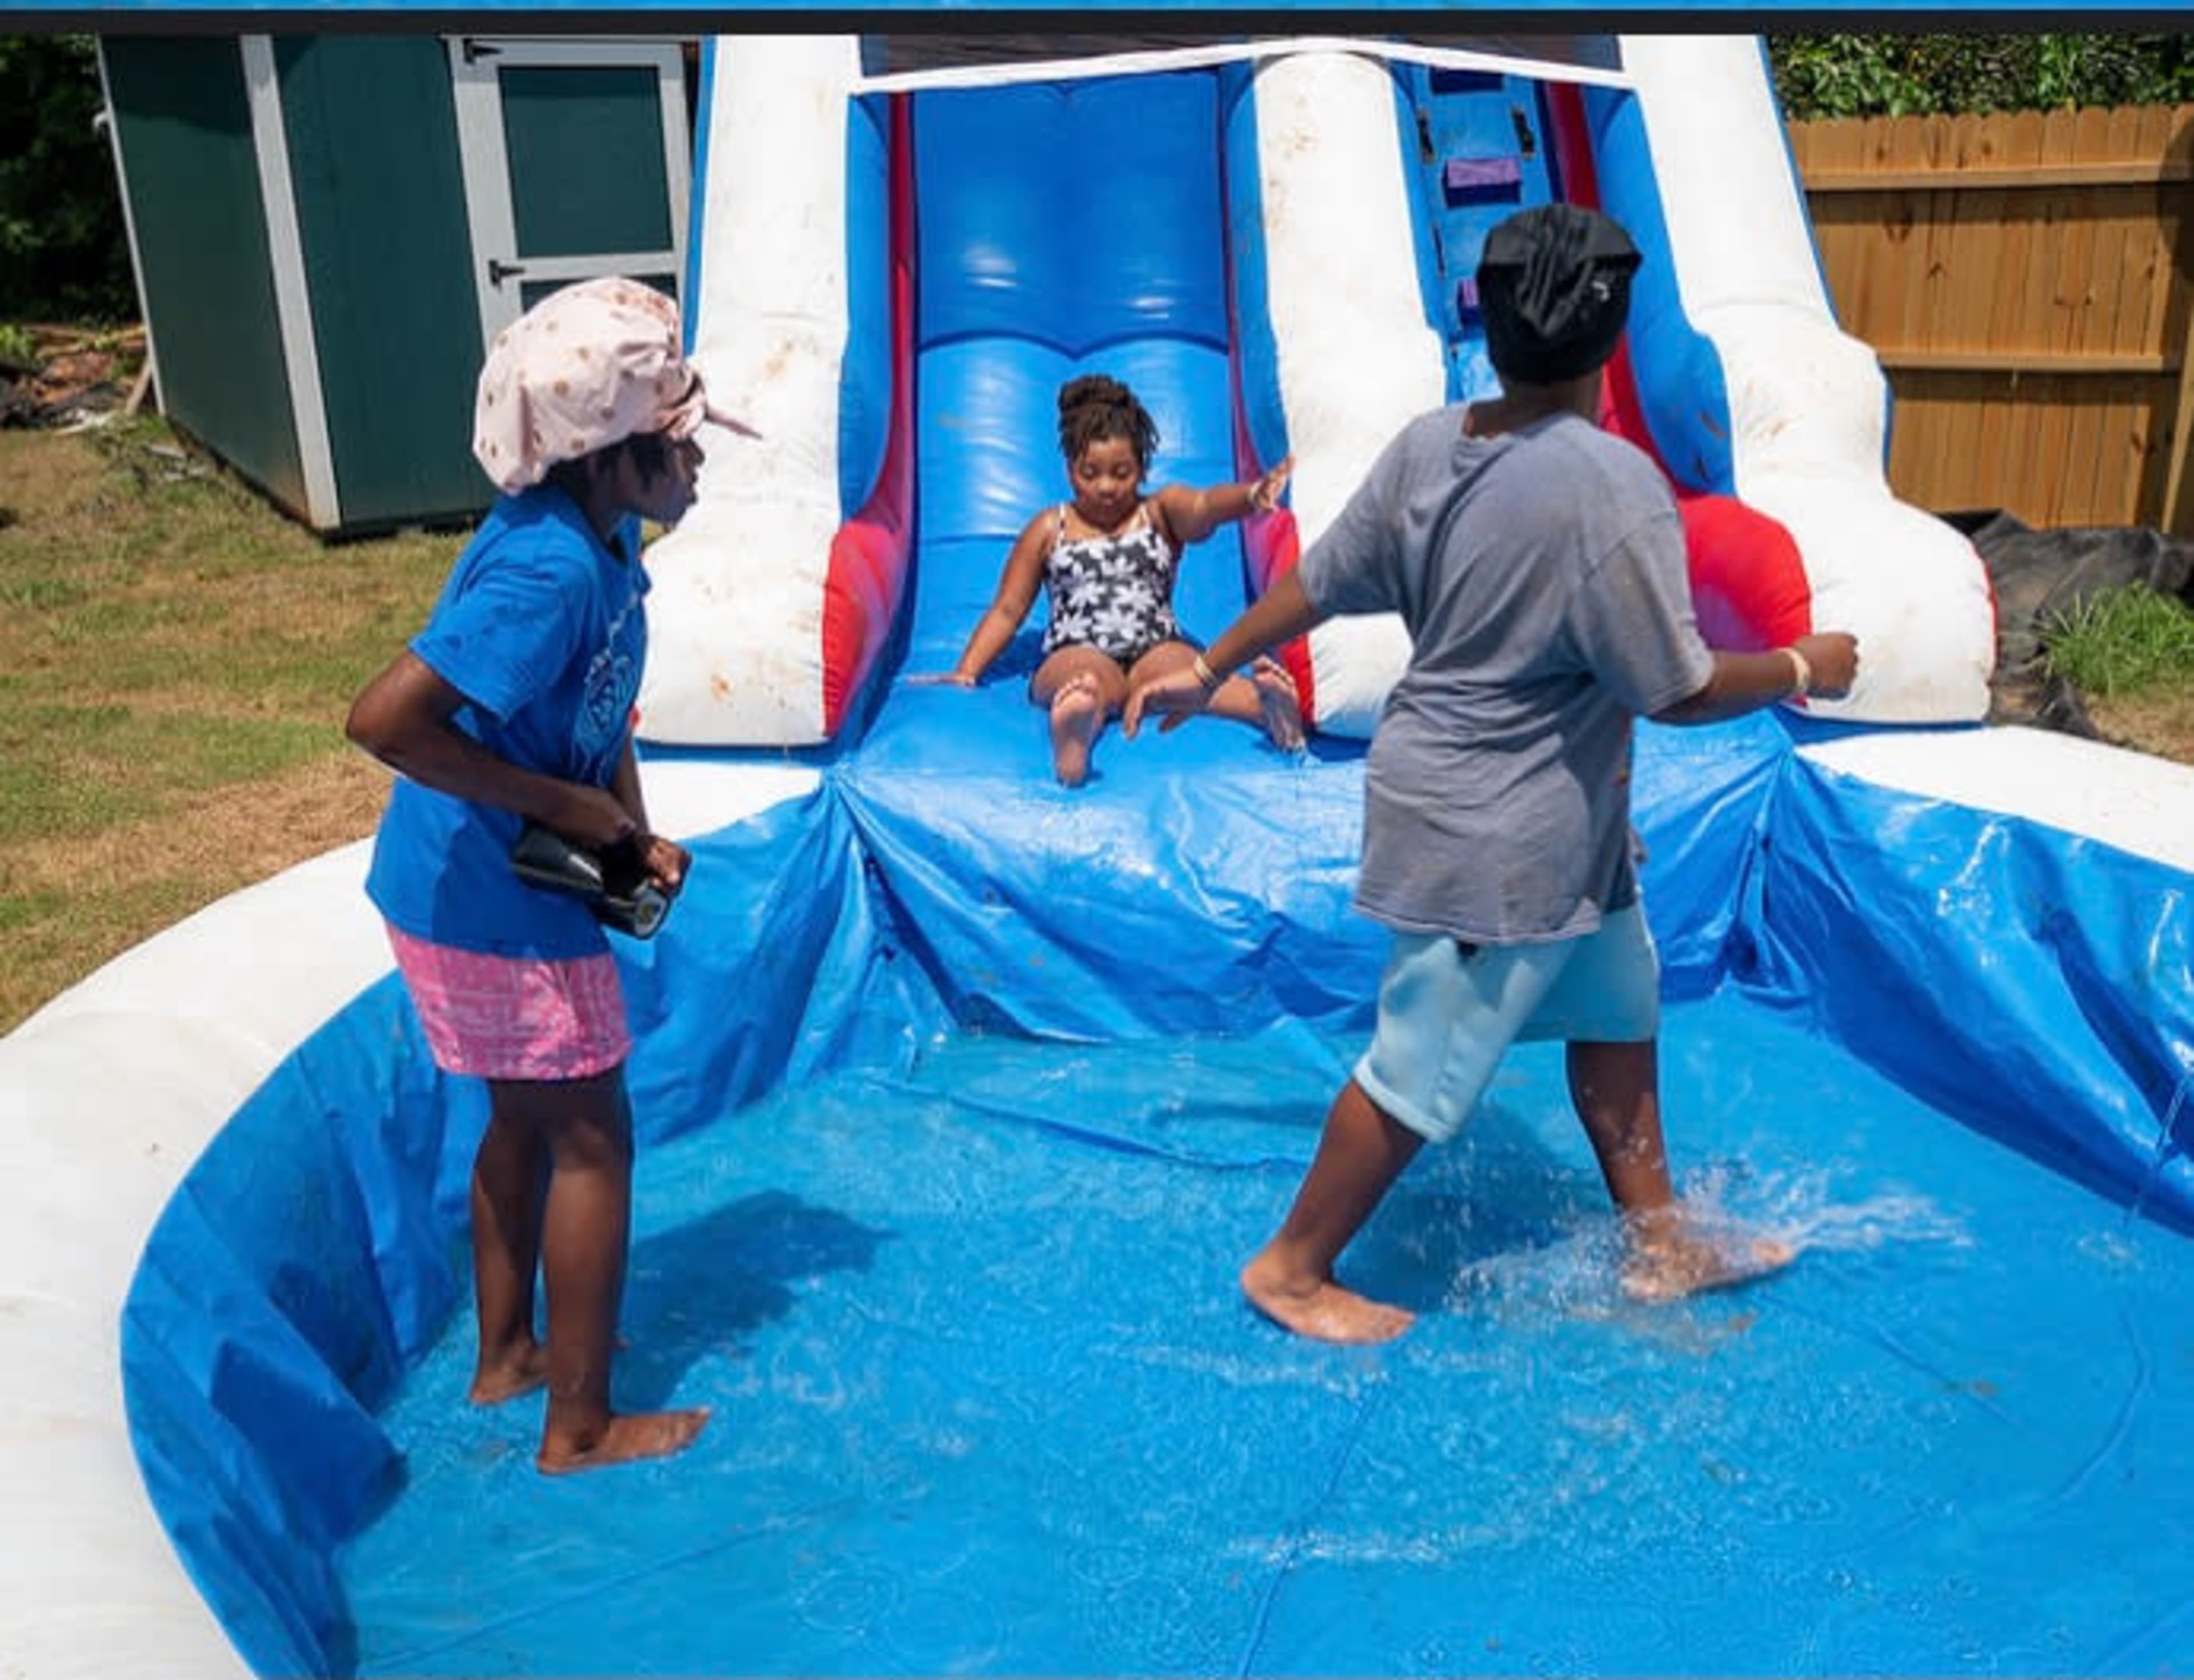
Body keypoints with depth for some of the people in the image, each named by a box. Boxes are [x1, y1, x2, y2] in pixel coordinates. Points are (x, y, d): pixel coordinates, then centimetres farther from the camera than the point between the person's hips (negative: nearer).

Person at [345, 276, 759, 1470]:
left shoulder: (604, 539, 1)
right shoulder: (548, 570, -28)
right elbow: (384, 719, -33)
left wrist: (635, 834, 1)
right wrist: (563, 805, -25)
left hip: (490, 888, 9)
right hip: (493, 902, -9)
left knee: (526, 1118, 23)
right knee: (592, 1139, 4)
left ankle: (508, 1355, 42)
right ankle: (580, 1428, 19)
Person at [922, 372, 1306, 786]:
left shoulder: (1161, 512, 19)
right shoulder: (1048, 529, 21)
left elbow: (1203, 507, -5)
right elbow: (1007, 611, 20)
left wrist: (1251, 496, -30)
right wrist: (967, 671, 5)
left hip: (1155, 650, 1)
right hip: (1076, 656, -1)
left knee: (1179, 663, -36)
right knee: (1093, 674, -39)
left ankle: (1263, 701, -67)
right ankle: (1075, 735, -75)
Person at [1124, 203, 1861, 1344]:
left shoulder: (1428, 446, -3)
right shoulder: (1612, 483, -25)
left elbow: (1317, 582, 5)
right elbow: (1680, 692, -21)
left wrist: (1209, 668, 19)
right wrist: (1801, 669, -3)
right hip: (1501, 834, -9)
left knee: (1617, 1006, 22)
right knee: (1425, 1069, 6)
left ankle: (1659, 1244, 38)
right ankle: (1292, 1270, 25)